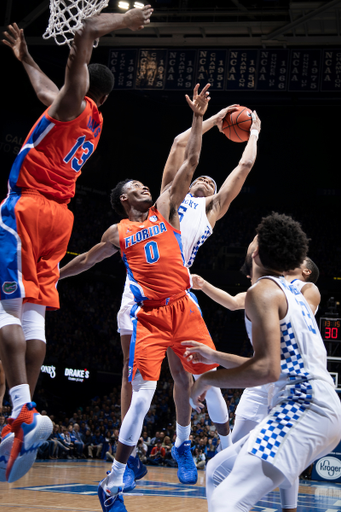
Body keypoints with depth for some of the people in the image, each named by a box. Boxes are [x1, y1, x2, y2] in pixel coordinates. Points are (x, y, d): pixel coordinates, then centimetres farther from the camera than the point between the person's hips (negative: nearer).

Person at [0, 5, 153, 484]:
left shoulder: (75, 100, 0)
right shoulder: (93, 121, 22)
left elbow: (85, 32, -13)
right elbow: (47, 92, 43)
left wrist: (124, 19, 2)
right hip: (58, 214, 8)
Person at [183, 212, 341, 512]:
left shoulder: (263, 290, -8)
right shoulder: (289, 292, 23)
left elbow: (266, 371, -19)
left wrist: (207, 380, -6)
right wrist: (216, 357, 37)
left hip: (303, 408, -11)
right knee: (218, 472, 20)